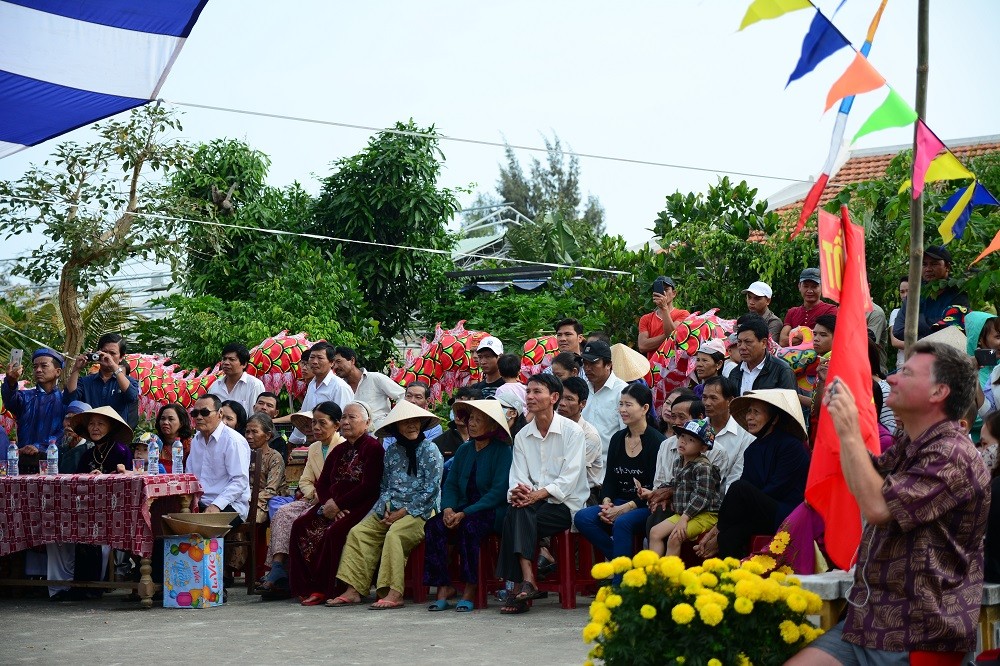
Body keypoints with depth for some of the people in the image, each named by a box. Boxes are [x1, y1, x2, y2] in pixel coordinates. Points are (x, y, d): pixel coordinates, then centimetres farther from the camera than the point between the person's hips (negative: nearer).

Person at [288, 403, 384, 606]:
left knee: (334, 531, -32)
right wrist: (328, 504, -5)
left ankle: (326, 589, -21)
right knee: (301, 526, -15)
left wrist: (337, 504, -16)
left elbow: (369, 487, -15)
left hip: (360, 506, -8)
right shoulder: (339, 450, 20)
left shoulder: (373, 448, -5)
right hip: (333, 506, 8)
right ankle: (306, 587, -14)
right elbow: (322, 482, 17)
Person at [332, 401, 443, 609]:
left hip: (421, 512, -6)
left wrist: (402, 513, -13)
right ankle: (353, 590, -17)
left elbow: (430, 490, -9)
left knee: (394, 535, -32)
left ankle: (394, 593, -36)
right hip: (392, 511, 6)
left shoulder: (430, 450, -3)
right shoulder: (392, 452, 14)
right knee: (358, 532, -11)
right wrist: (385, 511, -3)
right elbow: (385, 487, 17)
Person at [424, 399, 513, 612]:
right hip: (464, 510, 6)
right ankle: (443, 587, -20)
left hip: (492, 512, -6)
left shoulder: (503, 451, -6)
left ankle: (470, 591, -25)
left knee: (469, 526, -35)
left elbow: (499, 491, -13)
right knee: (434, 525, -21)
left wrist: (465, 513, -19)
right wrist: (448, 508, -10)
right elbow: (450, 484, 13)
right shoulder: (464, 450, 14)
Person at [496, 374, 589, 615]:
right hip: (533, 503, 4)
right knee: (515, 511, -30)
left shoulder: (571, 431, -2)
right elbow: (517, 477, 5)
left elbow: (569, 478, -11)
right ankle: (527, 581, -35)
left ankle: (522, 585, -28)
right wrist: (517, 492, -20)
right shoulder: (522, 436, 15)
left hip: (565, 504, -4)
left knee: (519, 515, -29)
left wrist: (538, 494, -24)